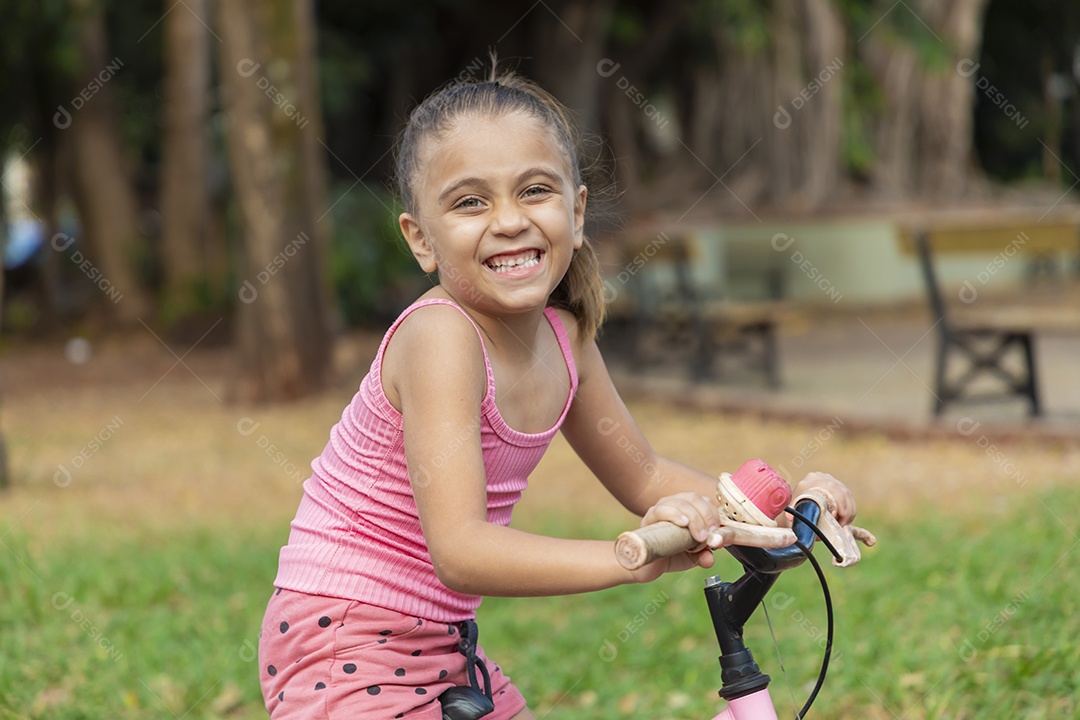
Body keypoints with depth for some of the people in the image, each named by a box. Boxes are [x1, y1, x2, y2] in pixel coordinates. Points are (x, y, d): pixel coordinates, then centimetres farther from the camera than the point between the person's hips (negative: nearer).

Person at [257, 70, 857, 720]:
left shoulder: (563, 337, -1)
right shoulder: (439, 337, -24)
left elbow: (641, 476, 15)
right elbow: (459, 550, -34)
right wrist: (634, 557, -43)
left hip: (441, 643, 8)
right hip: (342, 646, -8)